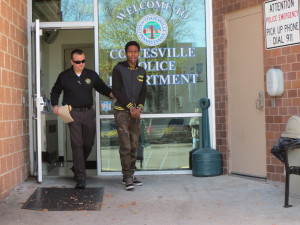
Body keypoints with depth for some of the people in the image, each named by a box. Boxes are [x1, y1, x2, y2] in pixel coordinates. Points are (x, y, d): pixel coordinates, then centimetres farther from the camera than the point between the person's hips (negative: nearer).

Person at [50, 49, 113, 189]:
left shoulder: (92, 75, 8)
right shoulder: (64, 76, 4)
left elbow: (102, 88, 15)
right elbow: (55, 92, 16)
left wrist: (111, 94, -6)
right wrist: (55, 105, 0)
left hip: (88, 112, 3)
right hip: (73, 113, -3)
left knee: (88, 143, 8)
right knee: (77, 144, -7)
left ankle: (77, 168, 33)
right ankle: (80, 177, -5)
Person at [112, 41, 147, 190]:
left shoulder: (141, 71, 13)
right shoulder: (119, 69, -3)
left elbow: (143, 91, 14)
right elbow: (116, 91, -8)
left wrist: (139, 107, -4)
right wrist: (130, 107, -13)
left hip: (136, 111, 5)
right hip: (121, 110, -5)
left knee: (134, 145, 6)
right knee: (125, 145, -12)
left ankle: (130, 175, 14)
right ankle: (127, 178, -11)